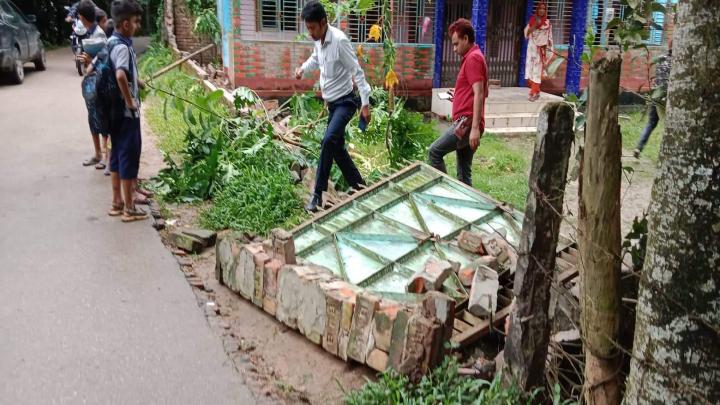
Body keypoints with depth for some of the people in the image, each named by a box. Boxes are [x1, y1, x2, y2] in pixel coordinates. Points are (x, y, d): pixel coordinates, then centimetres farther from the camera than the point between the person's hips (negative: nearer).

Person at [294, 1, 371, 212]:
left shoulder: (339, 40, -22)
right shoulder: (319, 41, 2)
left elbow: (357, 72, -20)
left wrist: (365, 103, -23)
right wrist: (303, 68, 5)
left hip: (345, 101, -9)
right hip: (332, 102, 9)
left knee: (328, 141, -25)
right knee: (337, 147, 11)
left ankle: (317, 194, -20)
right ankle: (359, 187, 25)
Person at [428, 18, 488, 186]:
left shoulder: (473, 58, -10)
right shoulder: (472, 57, 22)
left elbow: (479, 94, -20)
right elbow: (478, 93, 31)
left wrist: (475, 128, -26)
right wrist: (458, 97, 20)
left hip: (467, 122, -10)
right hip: (467, 121, 10)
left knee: (435, 151, -12)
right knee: (463, 171, 9)